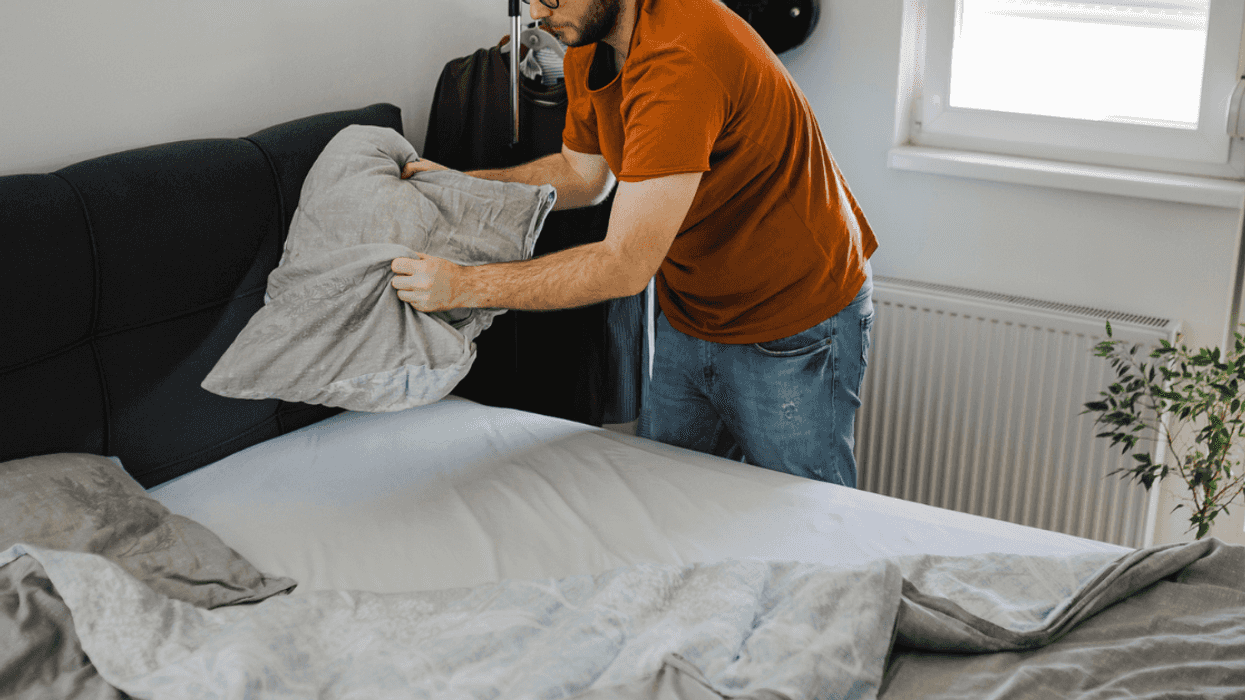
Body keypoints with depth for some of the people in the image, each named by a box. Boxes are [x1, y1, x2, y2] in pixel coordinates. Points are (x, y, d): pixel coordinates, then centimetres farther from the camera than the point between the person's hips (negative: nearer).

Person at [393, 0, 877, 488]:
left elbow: (625, 265, -33)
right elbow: (584, 174, 14)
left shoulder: (682, 59, -33)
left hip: (797, 332, -8)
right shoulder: (587, 49, -4)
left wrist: (467, 286, -28)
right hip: (689, 320, 8)